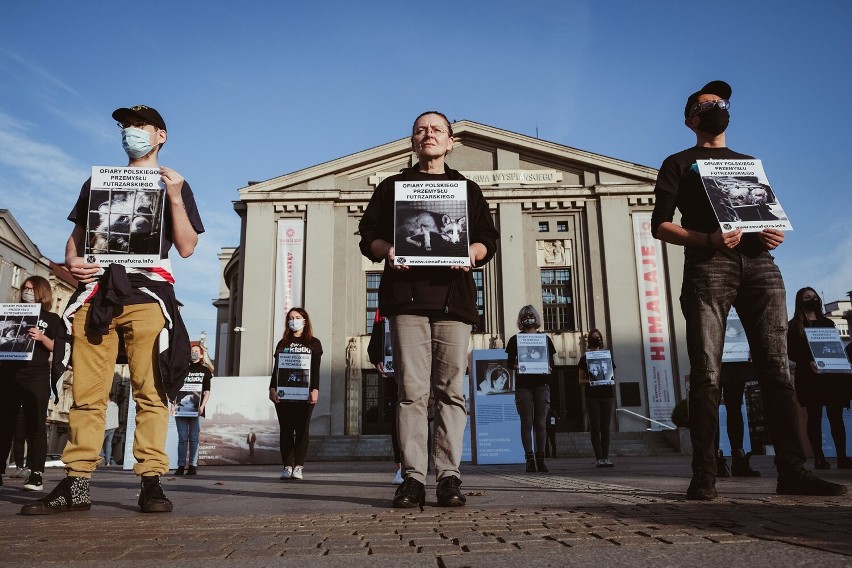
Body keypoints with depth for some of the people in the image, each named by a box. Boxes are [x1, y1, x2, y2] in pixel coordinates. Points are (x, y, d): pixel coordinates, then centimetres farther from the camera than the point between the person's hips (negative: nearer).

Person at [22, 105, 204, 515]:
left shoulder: (173, 185, 16)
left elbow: (186, 247, 6)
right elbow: (77, 235, 22)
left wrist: (175, 197, -4)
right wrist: (71, 260, 0)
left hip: (146, 292, -3)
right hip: (96, 290, 3)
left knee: (150, 392, -8)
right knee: (86, 393, -2)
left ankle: (151, 482, -6)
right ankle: (76, 485, 1)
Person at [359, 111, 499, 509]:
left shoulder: (468, 189, 23)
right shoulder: (393, 186, 21)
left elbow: (488, 239, 16)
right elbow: (368, 234, 14)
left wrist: (473, 252, -6)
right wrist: (386, 250, -8)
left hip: (453, 296, 1)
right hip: (407, 296, -1)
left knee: (451, 390, -2)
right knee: (412, 390, -6)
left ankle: (449, 476, 2)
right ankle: (413, 477, -3)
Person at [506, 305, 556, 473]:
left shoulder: (545, 339, 12)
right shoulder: (515, 339, 9)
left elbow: (552, 363, 11)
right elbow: (509, 361, 4)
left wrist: (549, 369, -11)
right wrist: (515, 366, -17)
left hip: (541, 385, 1)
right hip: (523, 385, -1)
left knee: (541, 423, -1)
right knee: (527, 423, -3)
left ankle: (540, 458, 3)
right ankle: (529, 458, -1)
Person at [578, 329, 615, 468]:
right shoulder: (585, 358, 7)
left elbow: (612, 375, 18)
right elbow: (580, 380, 6)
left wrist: (610, 379, -5)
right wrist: (588, 381, -14)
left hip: (607, 394, 2)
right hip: (592, 395, -2)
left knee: (605, 427, 0)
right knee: (595, 427, -5)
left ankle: (605, 457, 3)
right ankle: (598, 458, -3)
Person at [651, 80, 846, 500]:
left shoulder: (749, 162, 29)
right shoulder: (679, 164, 15)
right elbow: (660, 225, 4)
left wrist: (774, 233, 1)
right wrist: (707, 239, -14)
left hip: (759, 265, 4)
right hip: (707, 266, -4)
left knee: (776, 368, -3)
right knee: (706, 372, -10)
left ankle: (792, 471, -1)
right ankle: (704, 476, -8)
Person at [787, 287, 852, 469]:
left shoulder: (827, 323, 19)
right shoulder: (795, 326, 5)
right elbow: (791, 352, -3)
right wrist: (808, 362, -20)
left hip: (832, 375, 4)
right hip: (809, 377, -4)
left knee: (836, 415, -1)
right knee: (814, 417, -2)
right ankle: (819, 458, -1)